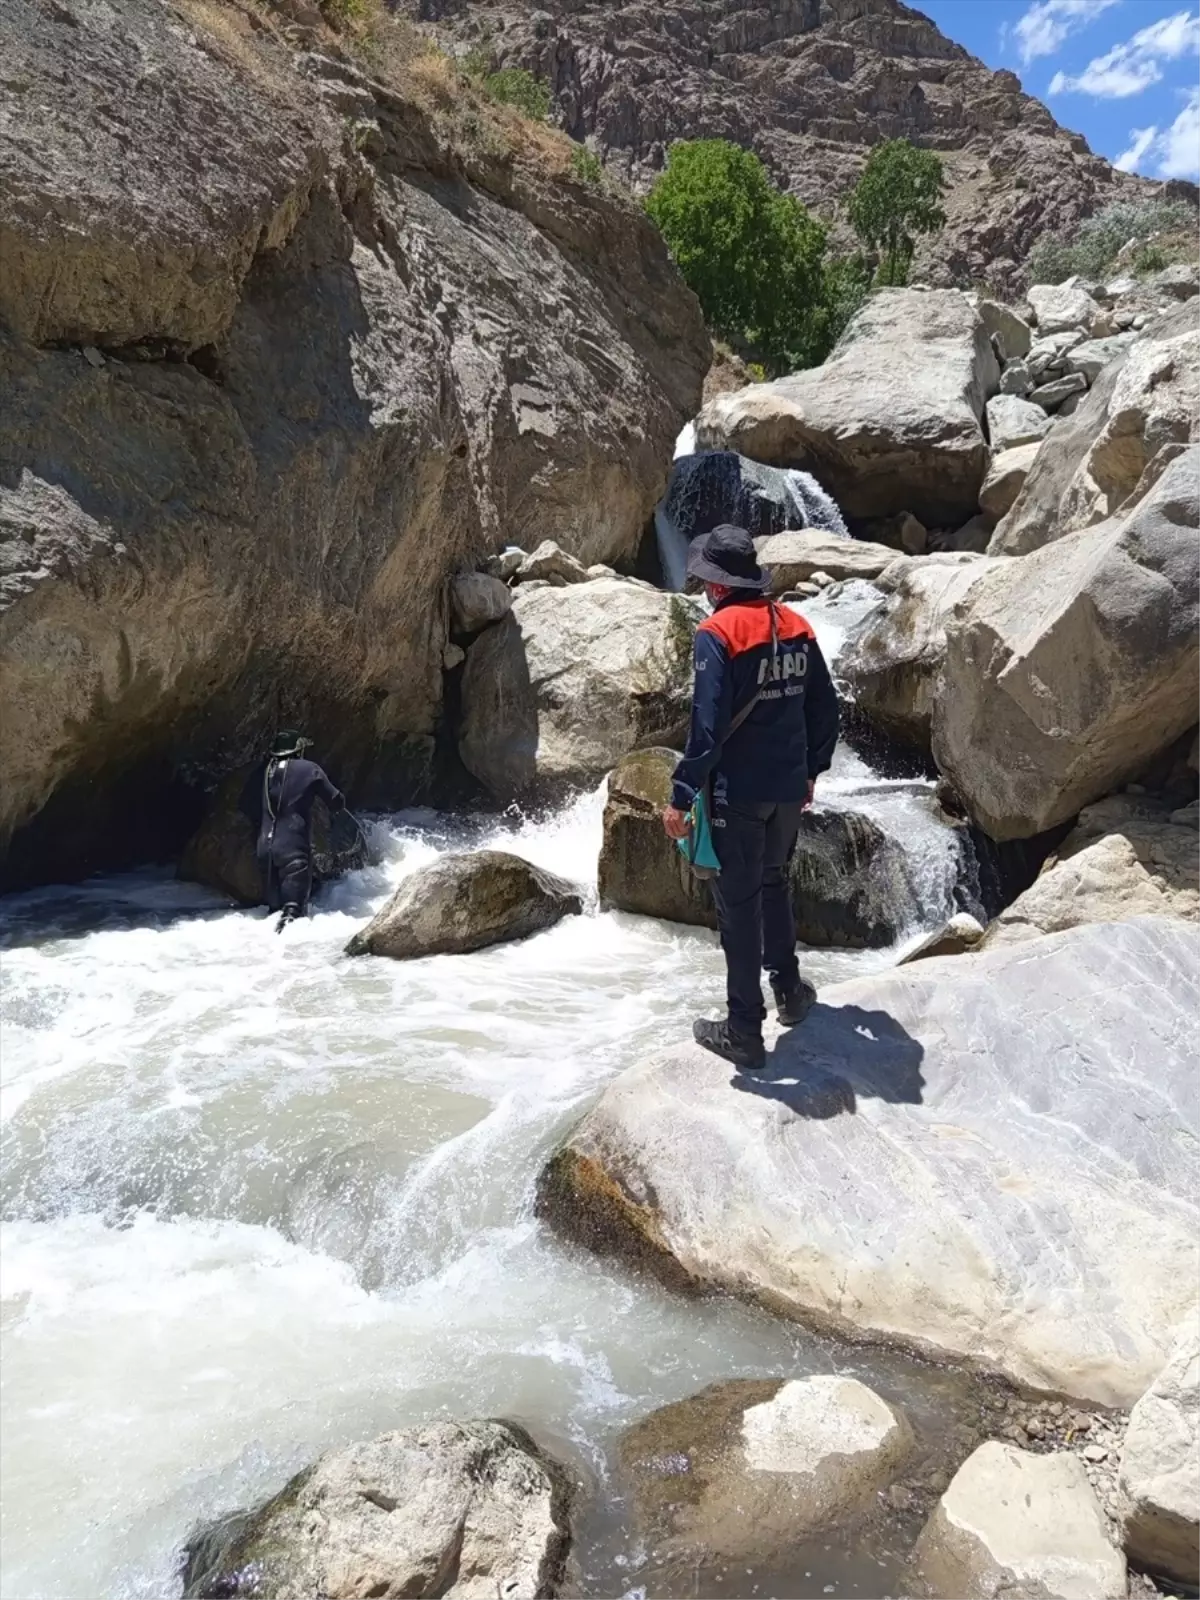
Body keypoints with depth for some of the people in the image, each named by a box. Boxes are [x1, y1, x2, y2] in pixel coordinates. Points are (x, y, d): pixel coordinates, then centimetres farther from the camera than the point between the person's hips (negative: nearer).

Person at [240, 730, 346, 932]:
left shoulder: (261, 772, 9)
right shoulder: (308, 770, -3)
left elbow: (247, 804, 20)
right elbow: (335, 800, 2)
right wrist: (341, 802, 26)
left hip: (266, 847, 5)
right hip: (294, 846, -5)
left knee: (274, 904, 15)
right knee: (294, 901, -8)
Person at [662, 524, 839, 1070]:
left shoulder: (718, 633, -14)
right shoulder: (797, 629, 6)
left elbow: (708, 726, -20)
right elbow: (825, 711, 11)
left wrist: (681, 796, -16)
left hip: (738, 793, -6)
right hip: (789, 788, 6)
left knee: (738, 903, 2)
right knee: (773, 881, 26)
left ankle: (744, 1031, 8)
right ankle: (789, 988, 35)